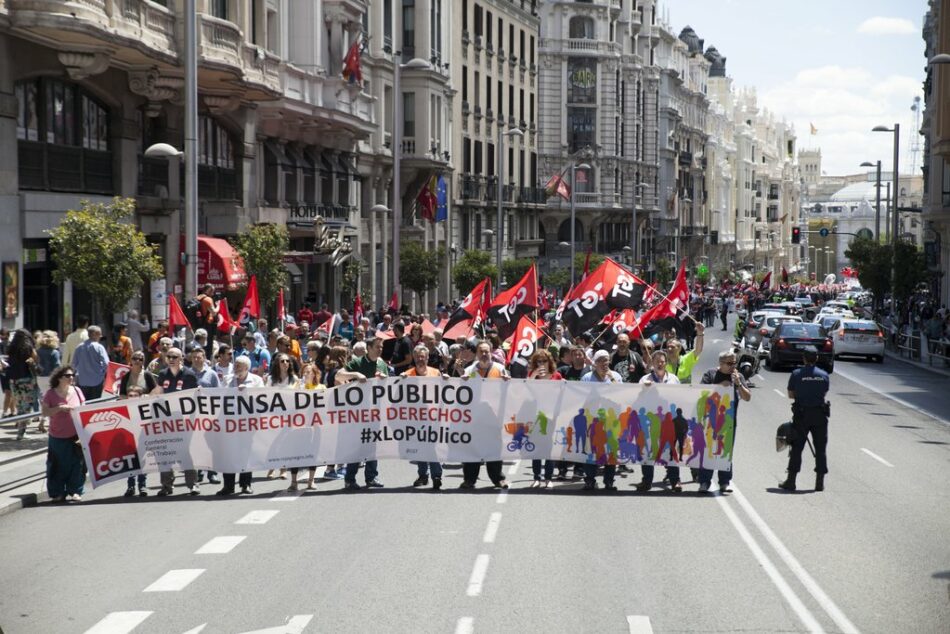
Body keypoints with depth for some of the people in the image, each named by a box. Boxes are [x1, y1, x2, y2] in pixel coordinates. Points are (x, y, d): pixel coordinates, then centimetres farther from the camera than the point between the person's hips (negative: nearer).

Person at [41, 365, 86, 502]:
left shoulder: (76, 391, 3)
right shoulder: (51, 394, -5)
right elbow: (45, 412, -8)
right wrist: (60, 408, -21)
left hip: (76, 435, 2)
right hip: (58, 437, -2)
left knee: (76, 464, 4)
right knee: (58, 465, 3)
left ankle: (74, 492, 14)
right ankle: (57, 493, 13)